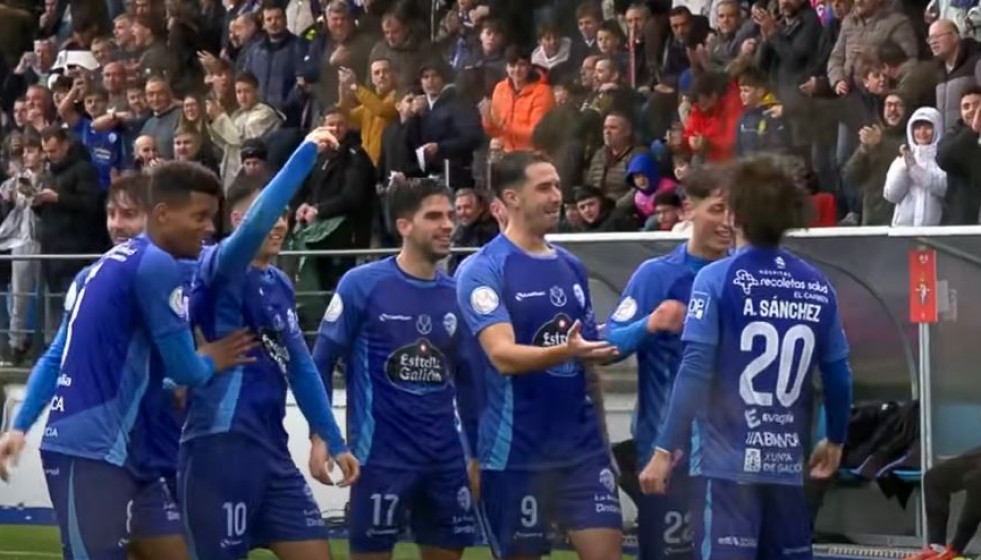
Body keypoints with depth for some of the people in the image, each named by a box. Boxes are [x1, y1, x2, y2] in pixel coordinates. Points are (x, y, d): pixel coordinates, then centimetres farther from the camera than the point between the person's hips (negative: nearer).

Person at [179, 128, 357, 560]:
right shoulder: (220, 267, -7)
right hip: (221, 445, -8)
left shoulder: (280, 285, 15)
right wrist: (306, 153, -29)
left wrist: (334, 442, 19)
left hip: (272, 451, 8)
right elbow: (256, 223, -28)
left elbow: (301, 368, 21)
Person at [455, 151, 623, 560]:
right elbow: (503, 355, -22)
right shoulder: (483, 270, -9)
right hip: (515, 451, -5)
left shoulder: (571, 267, 12)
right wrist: (564, 352, -35)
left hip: (582, 446, 5)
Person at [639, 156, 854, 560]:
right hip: (786, 462, 4)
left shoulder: (717, 280, -6)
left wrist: (665, 450, -9)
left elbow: (695, 371, -12)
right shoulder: (816, 286, 5)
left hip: (728, 461, -4)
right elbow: (838, 375, 9)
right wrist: (835, 440, 25)